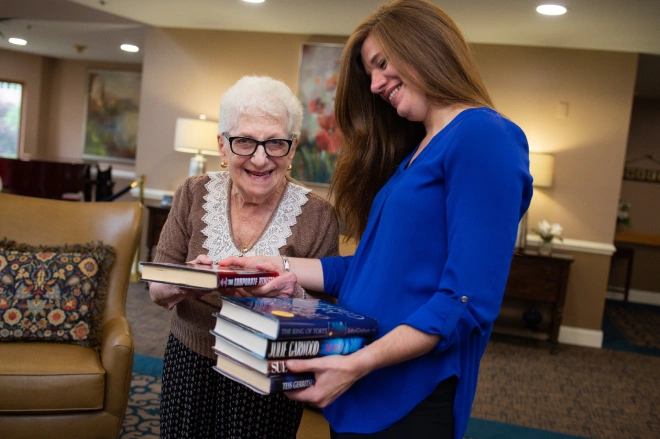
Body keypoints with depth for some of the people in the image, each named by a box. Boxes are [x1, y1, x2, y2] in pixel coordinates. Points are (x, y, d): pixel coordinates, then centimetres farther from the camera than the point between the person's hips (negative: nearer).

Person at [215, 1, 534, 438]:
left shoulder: (483, 136, -16)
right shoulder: (413, 153, 13)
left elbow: (468, 299, -22)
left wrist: (358, 364, -25)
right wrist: (286, 268, 5)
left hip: (410, 399, -8)